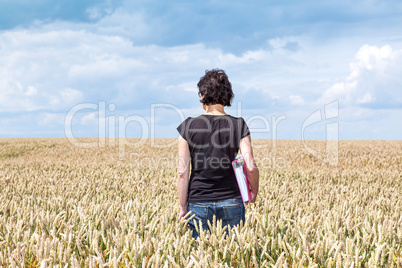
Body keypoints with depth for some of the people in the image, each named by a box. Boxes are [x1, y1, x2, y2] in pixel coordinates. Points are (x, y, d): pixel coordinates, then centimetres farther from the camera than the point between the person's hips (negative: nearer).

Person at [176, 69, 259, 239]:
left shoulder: (188, 127, -2)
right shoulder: (238, 126, -3)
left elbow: (182, 172, -4)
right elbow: (251, 167, -9)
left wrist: (183, 207, 3)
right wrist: (254, 190, 10)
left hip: (198, 203, 0)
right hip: (231, 203, 0)